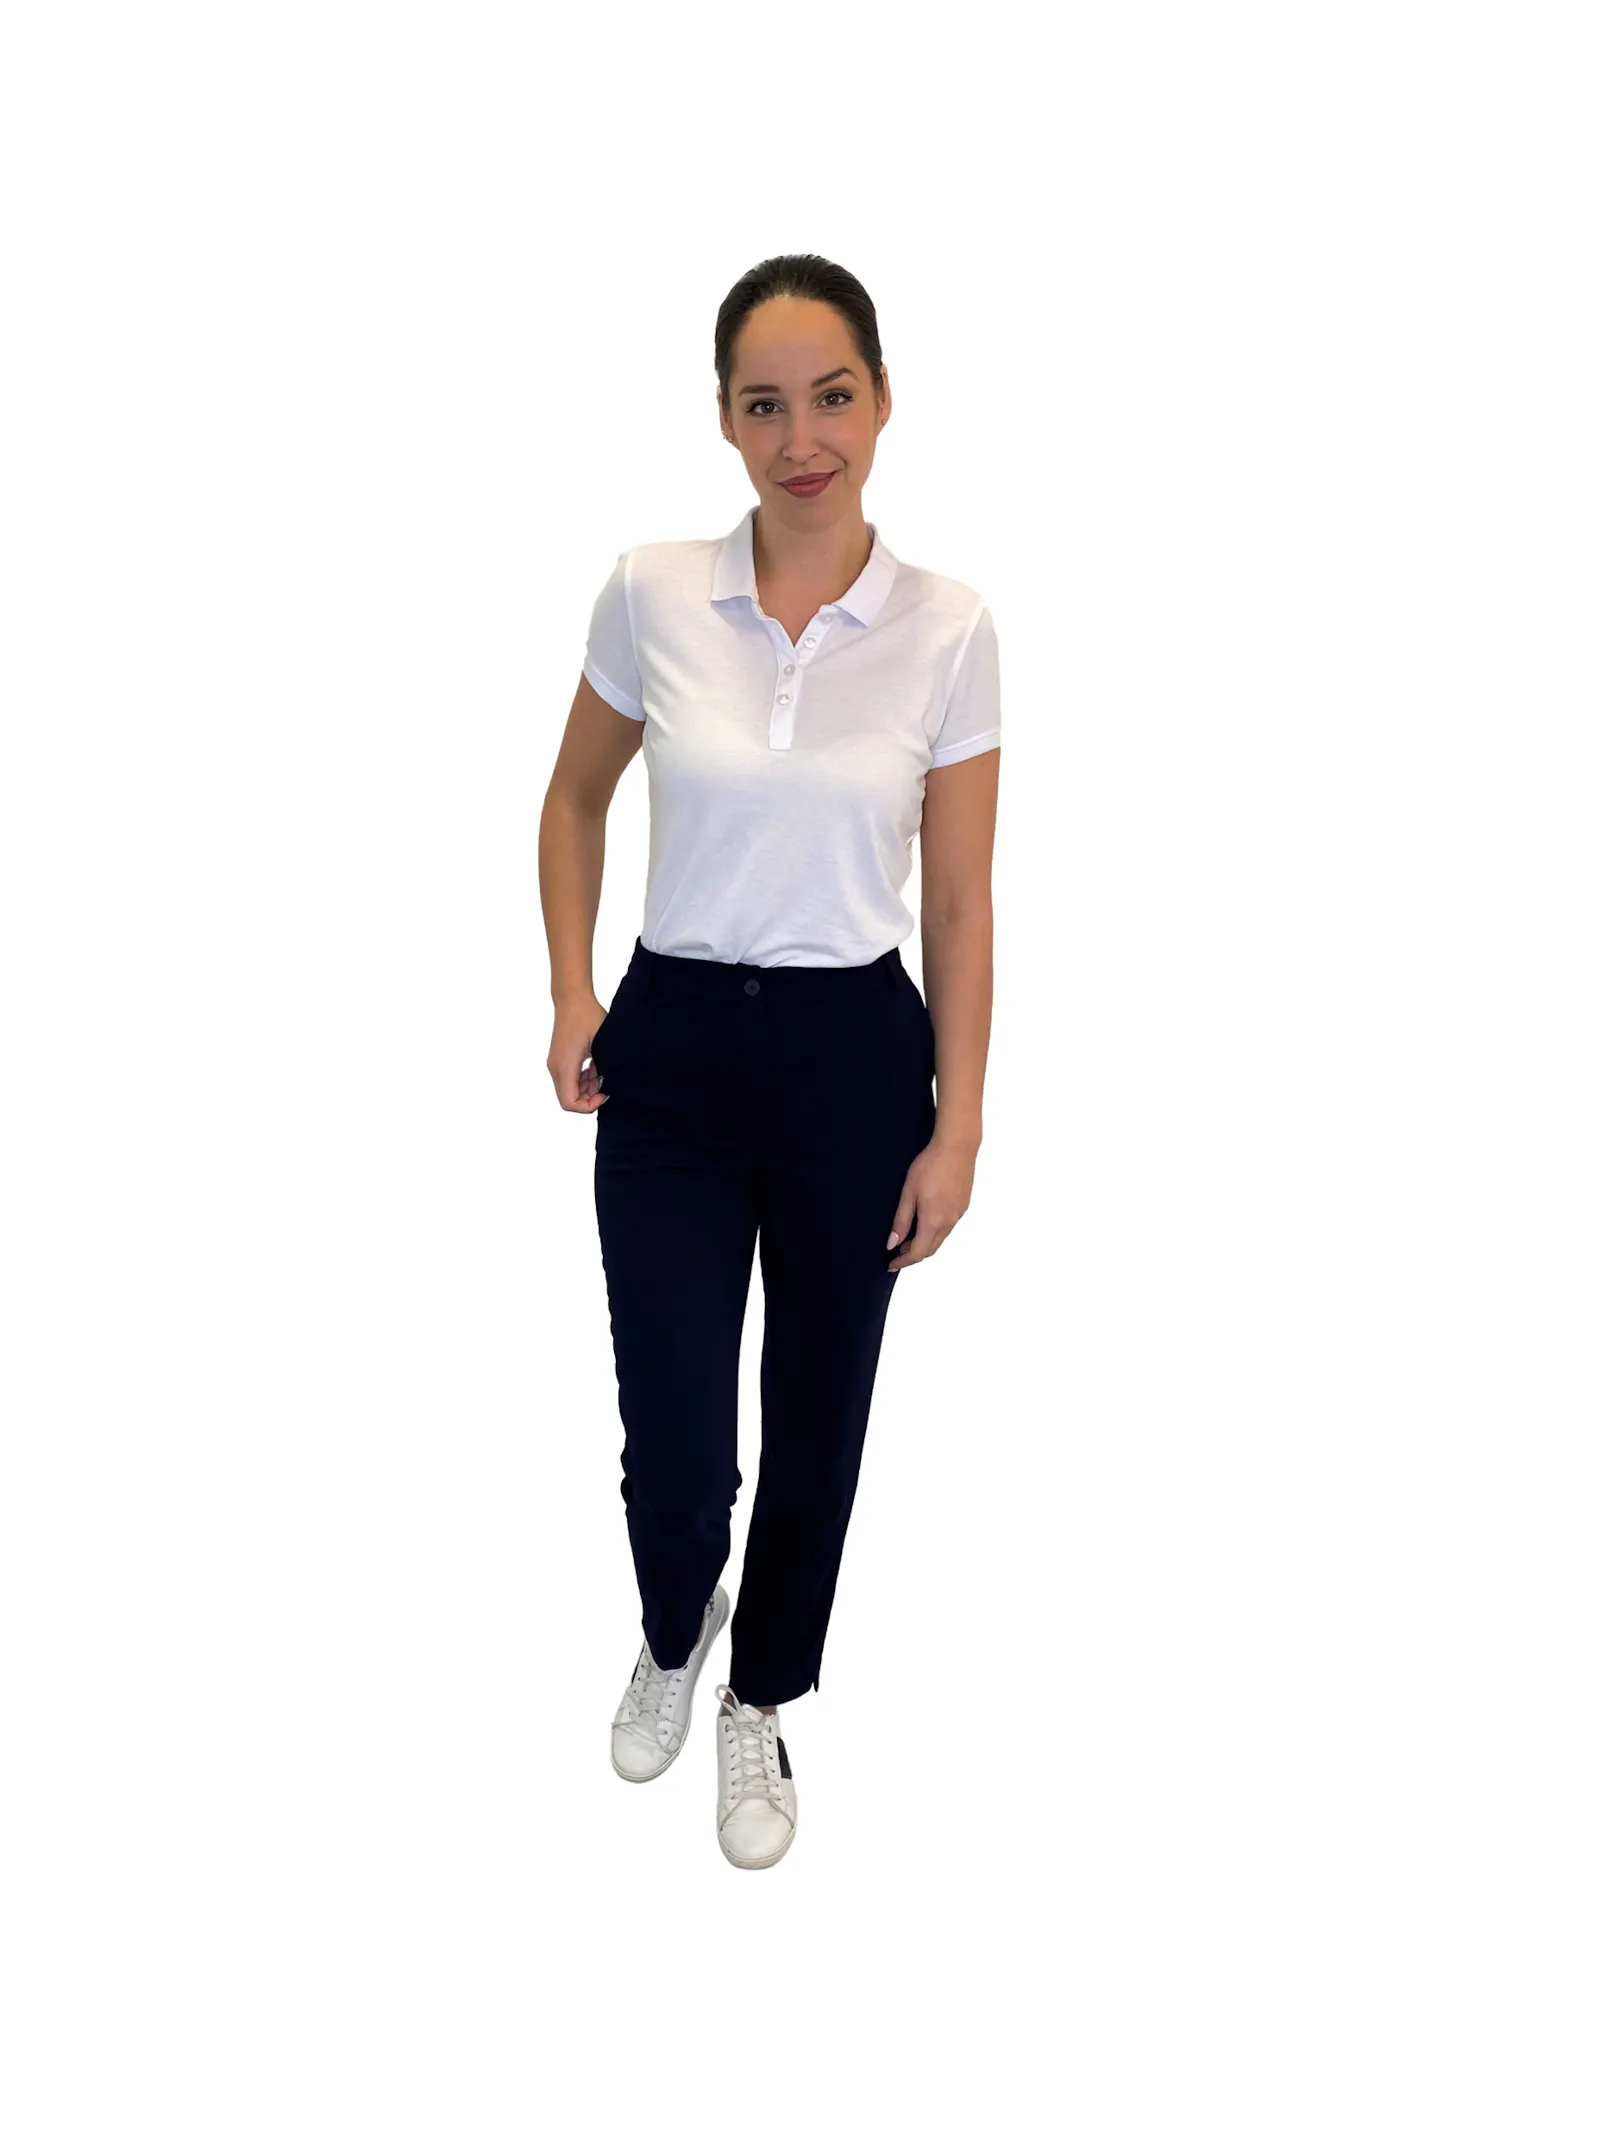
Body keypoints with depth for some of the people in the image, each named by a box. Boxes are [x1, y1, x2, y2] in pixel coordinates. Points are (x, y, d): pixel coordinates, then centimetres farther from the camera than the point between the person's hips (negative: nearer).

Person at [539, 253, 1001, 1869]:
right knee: (671, 1446, 2)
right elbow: (575, 798, 11)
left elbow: (959, 904, -3)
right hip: (672, 1055, 0)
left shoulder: (947, 630, -7)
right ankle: (675, 1635, 40)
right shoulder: (650, 594, -5)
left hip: (852, 1059, 0)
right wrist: (569, 993, 3)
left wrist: (956, 1127, -4)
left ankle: (759, 1702, 39)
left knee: (816, 1424, 12)